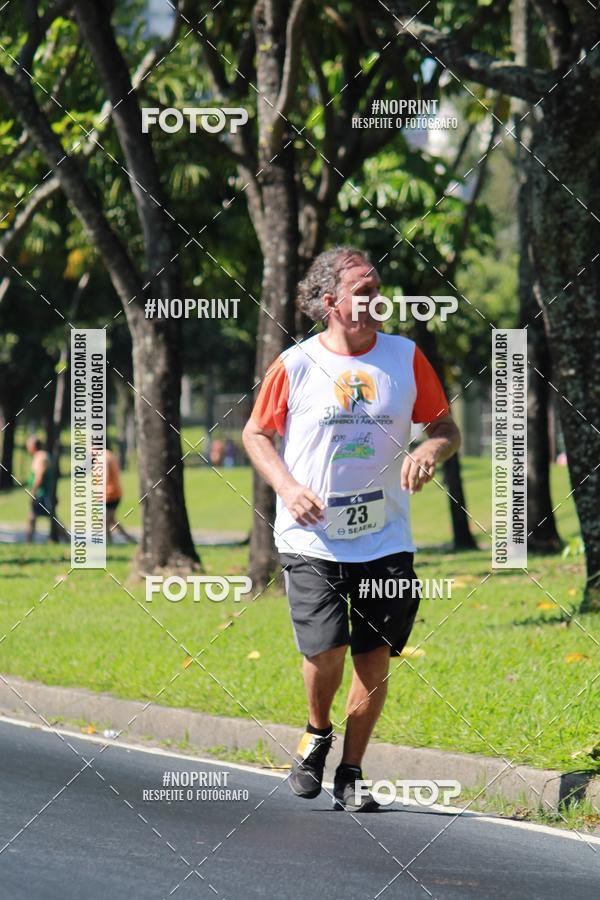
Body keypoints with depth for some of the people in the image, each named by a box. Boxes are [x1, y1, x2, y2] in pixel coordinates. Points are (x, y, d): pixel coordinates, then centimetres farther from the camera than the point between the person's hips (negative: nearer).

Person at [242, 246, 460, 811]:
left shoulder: (405, 357, 3)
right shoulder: (295, 366, -2)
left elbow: (447, 429, 11)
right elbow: (255, 434, 9)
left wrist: (429, 451, -12)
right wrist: (287, 486, -8)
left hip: (385, 540, 2)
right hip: (311, 539, -2)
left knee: (374, 659, 1)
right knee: (326, 651, -14)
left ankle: (351, 773, 16)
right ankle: (316, 734, 18)